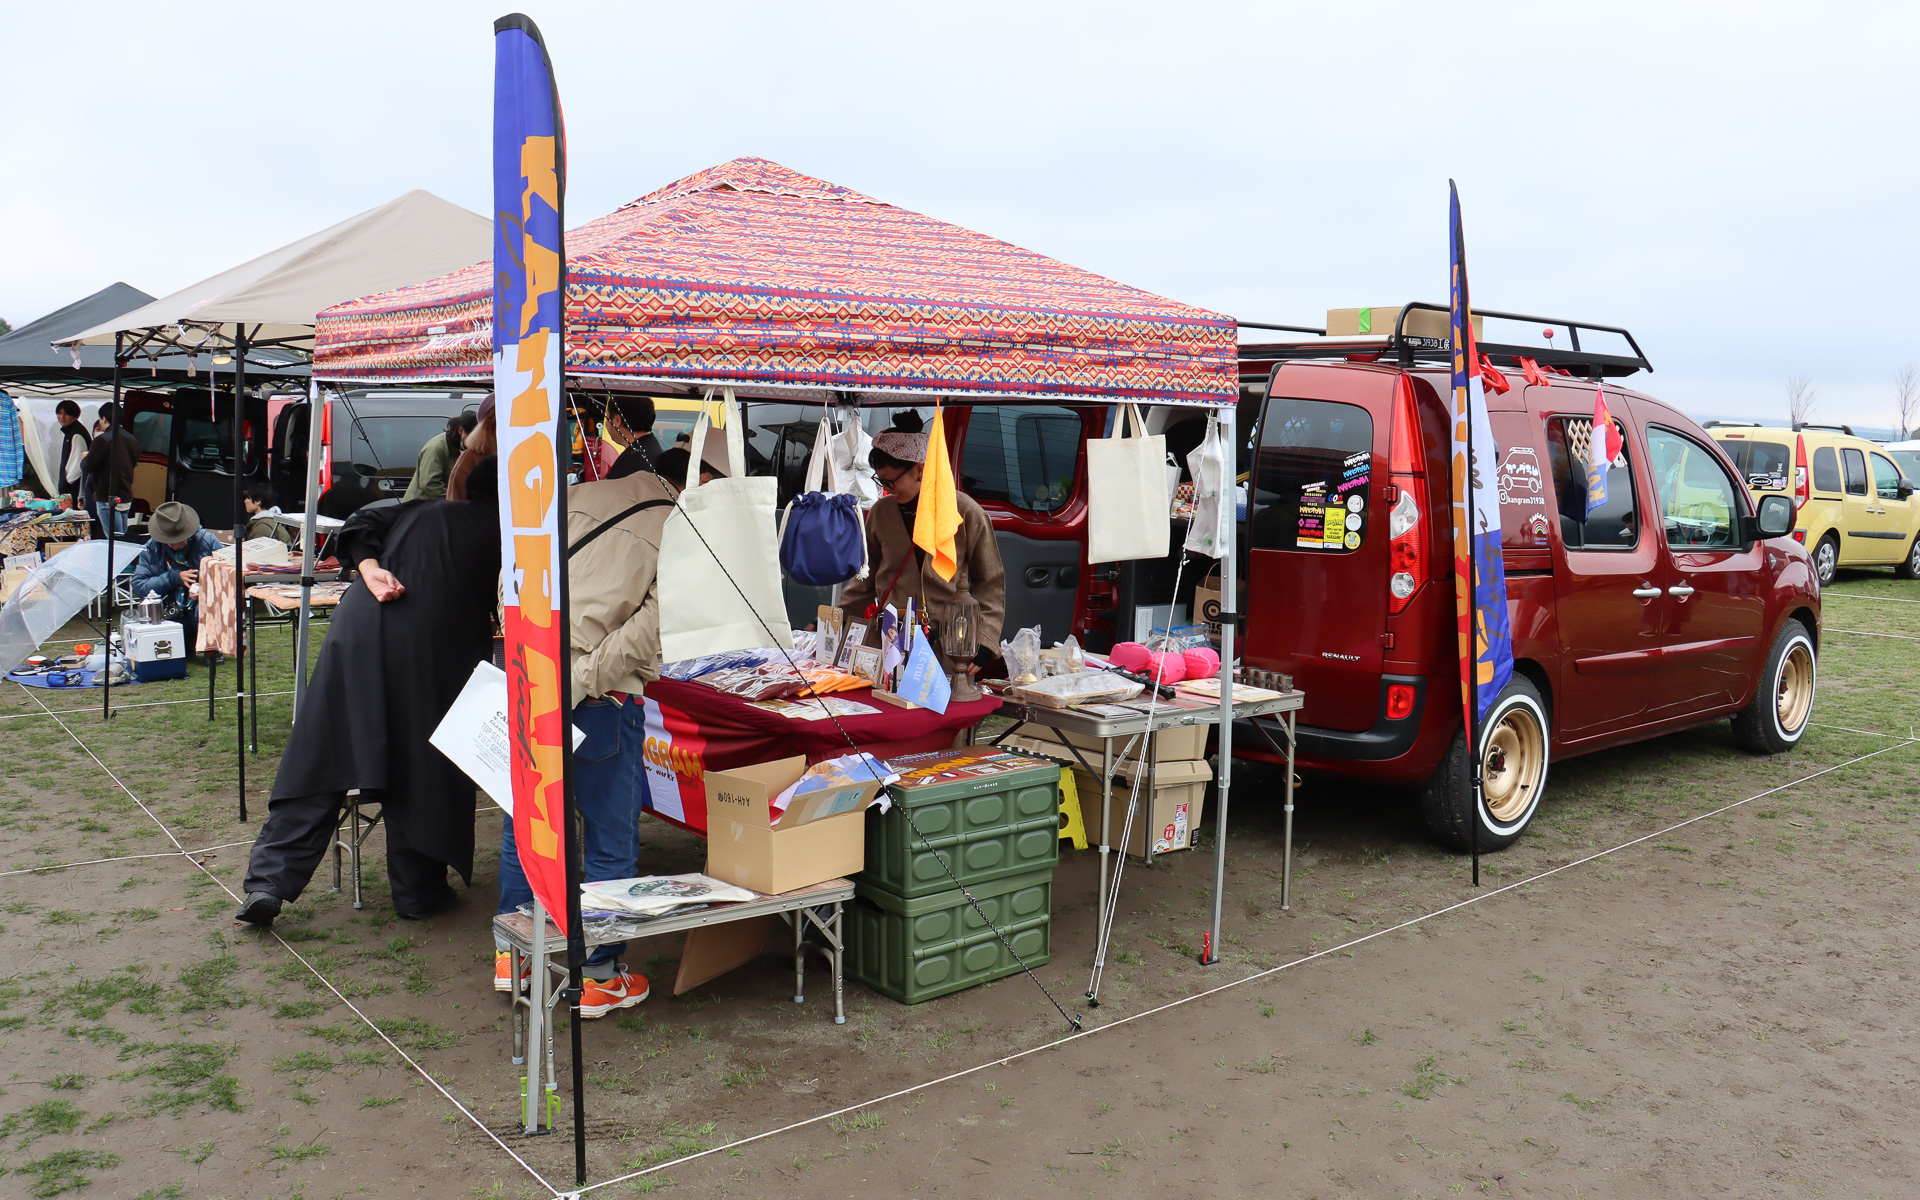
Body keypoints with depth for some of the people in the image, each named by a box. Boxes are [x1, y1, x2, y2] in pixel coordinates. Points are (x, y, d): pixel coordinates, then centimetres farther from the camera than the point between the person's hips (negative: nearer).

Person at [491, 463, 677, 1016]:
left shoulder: (580, 496, 9)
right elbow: (653, 625, -17)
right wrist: (584, 681, -13)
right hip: (602, 702, -5)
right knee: (612, 843, 11)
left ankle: (513, 953, 36)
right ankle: (599, 976, 21)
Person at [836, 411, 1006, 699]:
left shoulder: (966, 513, -2)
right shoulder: (880, 513, 10)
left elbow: (991, 584, 5)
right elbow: (866, 580, 23)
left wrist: (984, 642, -3)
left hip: (950, 648, -3)